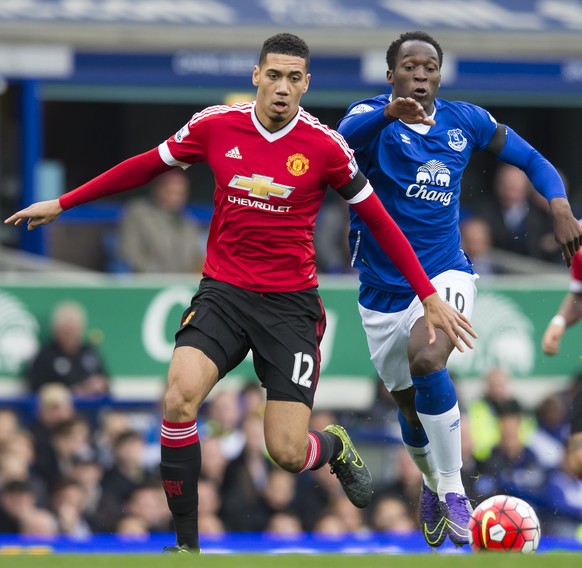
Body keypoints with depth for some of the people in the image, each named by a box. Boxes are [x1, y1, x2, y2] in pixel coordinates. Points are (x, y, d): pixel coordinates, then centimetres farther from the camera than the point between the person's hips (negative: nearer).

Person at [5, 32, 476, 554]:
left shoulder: (325, 146, -8)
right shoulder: (216, 126, -3)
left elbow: (379, 221, 1)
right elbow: (146, 167, 11)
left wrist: (429, 297, 0)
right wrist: (61, 204, 15)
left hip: (291, 302, -1)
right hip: (223, 291, 1)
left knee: (287, 453, -8)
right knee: (180, 397, -26)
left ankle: (336, 446, 32)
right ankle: (185, 544, -12)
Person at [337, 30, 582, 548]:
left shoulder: (465, 121, -1)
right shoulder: (373, 117, -10)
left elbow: (531, 159, 9)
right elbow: (346, 136, -35)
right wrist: (389, 113, -57)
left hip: (445, 274, 0)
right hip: (384, 288, 1)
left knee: (426, 359, -31)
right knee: (410, 404, 14)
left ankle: (454, 490, -20)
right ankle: (432, 482, 47)